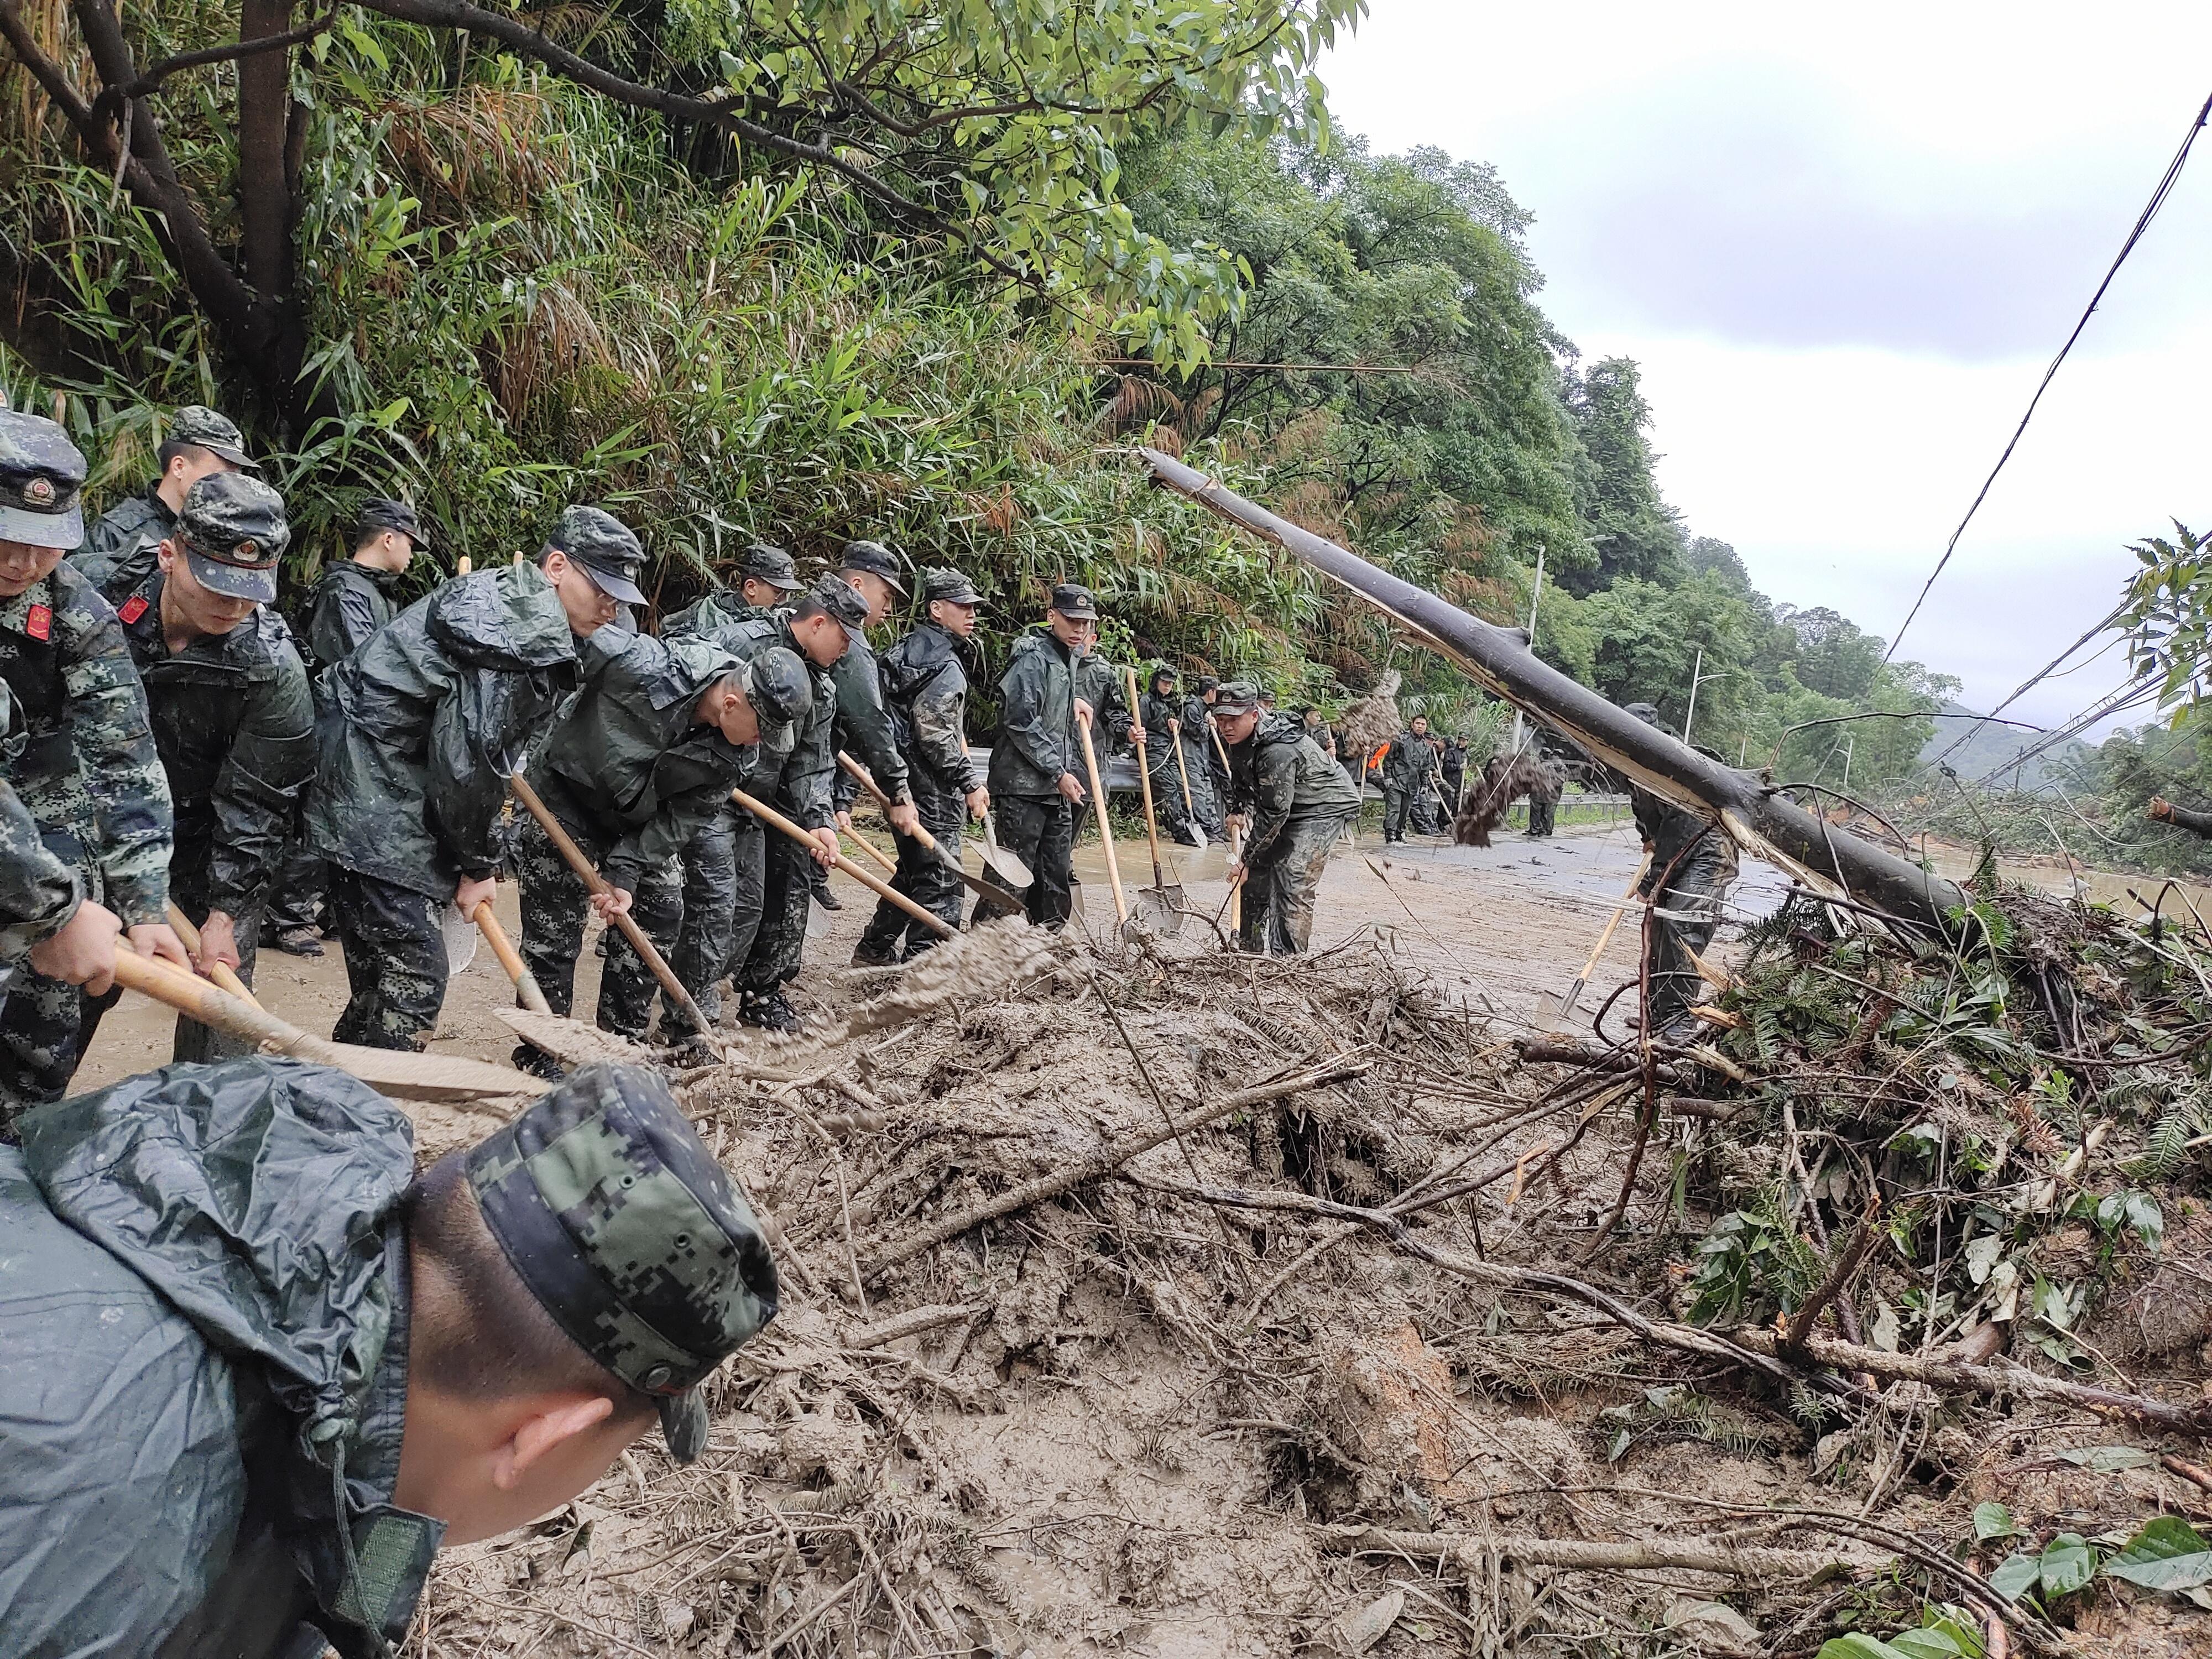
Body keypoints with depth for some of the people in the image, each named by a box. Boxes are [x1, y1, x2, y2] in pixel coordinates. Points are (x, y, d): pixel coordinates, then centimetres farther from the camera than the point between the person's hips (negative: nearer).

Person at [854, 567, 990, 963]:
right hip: (935, 792, -11)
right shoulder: (944, 666, -16)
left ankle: (875, 949, 34)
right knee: (939, 883, -5)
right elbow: (935, 735, -23)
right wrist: (971, 782, -18)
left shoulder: (908, 649, 16)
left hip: (905, 782, 11)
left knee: (912, 871, 23)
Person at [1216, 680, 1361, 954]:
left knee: (1293, 880, -20)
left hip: (1327, 808, -10)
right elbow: (1241, 781, 16)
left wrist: (1246, 860, -26)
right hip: (1291, 807, 10)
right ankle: (1250, 949, 20)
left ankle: (1289, 959, -17)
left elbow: (1273, 814, -32)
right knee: (1258, 872, 9)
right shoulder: (1241, 740, -4)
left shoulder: (1278, 752, -34)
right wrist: (1240, 810, -3)